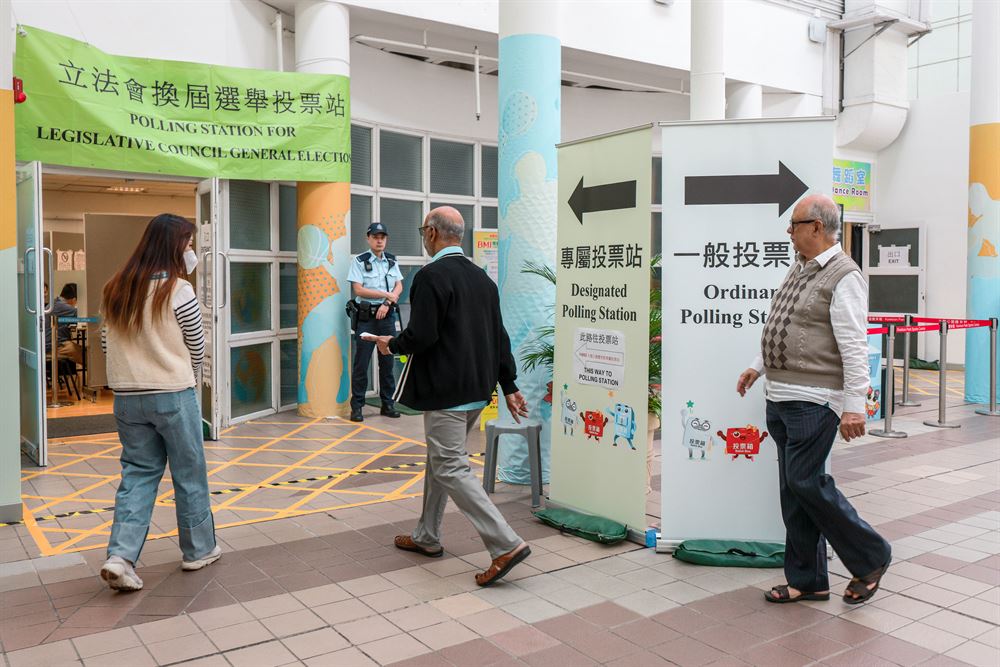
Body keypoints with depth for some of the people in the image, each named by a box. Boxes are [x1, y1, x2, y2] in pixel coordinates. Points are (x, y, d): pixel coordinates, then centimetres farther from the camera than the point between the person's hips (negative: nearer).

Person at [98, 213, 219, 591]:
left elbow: (108, 343, 11)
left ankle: (120, 556, 1)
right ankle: (198, 550, 22)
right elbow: (197, 347, -4)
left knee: (138, 473, 13)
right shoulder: (178, 291, -12)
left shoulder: (115, 290, 5)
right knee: (189, 473, 9)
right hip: (173, 395, -5)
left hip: (127, 397, 5)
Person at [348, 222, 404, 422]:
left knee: (387, 362, 8)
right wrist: (386, 294, -11)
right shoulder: (360, 261, -3)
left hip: (388, 315, 4)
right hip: (366, 317, -4)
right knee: (361, 363, -2)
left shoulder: (391, 261, 11)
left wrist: (387, 303, -9)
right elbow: (358, 290, -10)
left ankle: (388, 404, 17)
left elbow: (399, 287, 8)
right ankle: (356, 407, 4)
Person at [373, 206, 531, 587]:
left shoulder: (431, 277, -15)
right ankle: (427, 538, 33)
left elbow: (421, 336, -21)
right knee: (439, 459, 20)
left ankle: (506, 545, -9)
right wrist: (509, 387, 15)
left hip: (446, 391, -9)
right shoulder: (481, 277, 11)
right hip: (477, 389, 9)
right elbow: (499, 337, 12)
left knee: (450, 469, -5)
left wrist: (392, 345, 0)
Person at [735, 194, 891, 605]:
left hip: (814, 400, -9)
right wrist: (757, 367, 24)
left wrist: (854, 405, -19)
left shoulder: (843, 275, -12)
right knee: (793, 489, 11)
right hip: (780, 397, 9)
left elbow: (853, 346, -17)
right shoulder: (799, 268, 16)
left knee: (805, 482, -8)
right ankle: (807, 581, 21)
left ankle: (870, 558, 14)